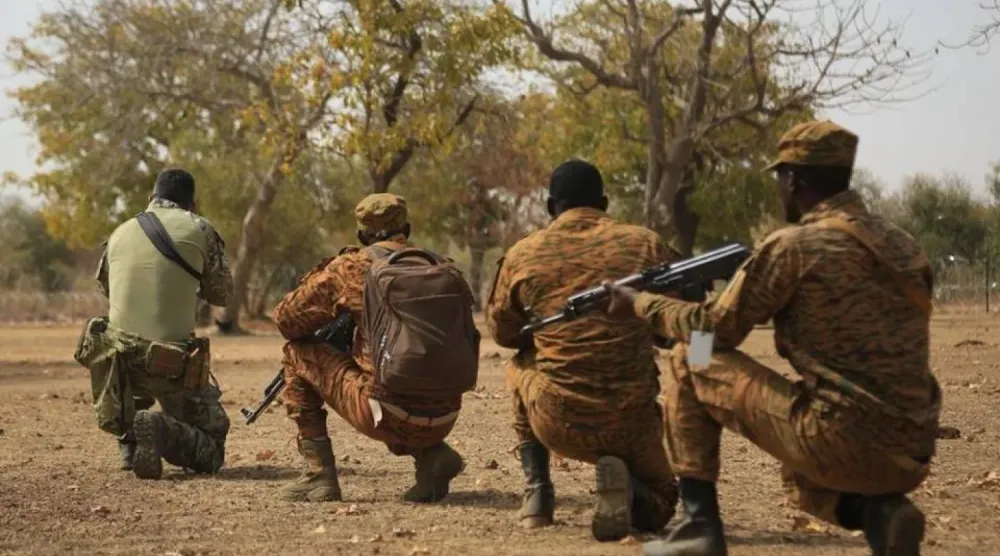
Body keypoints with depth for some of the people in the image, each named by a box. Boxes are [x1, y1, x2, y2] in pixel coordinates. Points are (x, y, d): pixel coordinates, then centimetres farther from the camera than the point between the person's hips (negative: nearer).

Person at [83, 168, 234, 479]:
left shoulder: (120, 232, 10)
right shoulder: (199, 230, 0)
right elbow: (222, 295, 11)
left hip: (117, 359, 4)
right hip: (173, 365, -4)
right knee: (210, 453, 11)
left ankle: (129, 441, 18)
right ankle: (164, 430, -18)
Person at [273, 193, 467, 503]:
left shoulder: (353, 266, 1)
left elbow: (286, 319, 11)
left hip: (391, 415, -5)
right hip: (444, 421, 5)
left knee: (297, 353, 15)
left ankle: (319, 475, 12)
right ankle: (432, 454, 13)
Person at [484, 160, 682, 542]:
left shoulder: (522, 254, 3)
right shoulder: (645, 244, 2)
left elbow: (502, 331, 17)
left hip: (556, 421, 0)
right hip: (629, 420, 0)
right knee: (658, 502, 27)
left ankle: (538, 490, 22)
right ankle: (623, 486, -9)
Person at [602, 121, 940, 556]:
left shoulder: (792, 245, -7)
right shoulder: (900, 245, 14)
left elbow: (715, 329, 2)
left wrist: (640, 303, 17)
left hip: (839, 441, -7)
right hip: (910, 455, 7)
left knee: (690, 361, 8)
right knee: (801, 477, 39)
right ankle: (879, 511, 7)